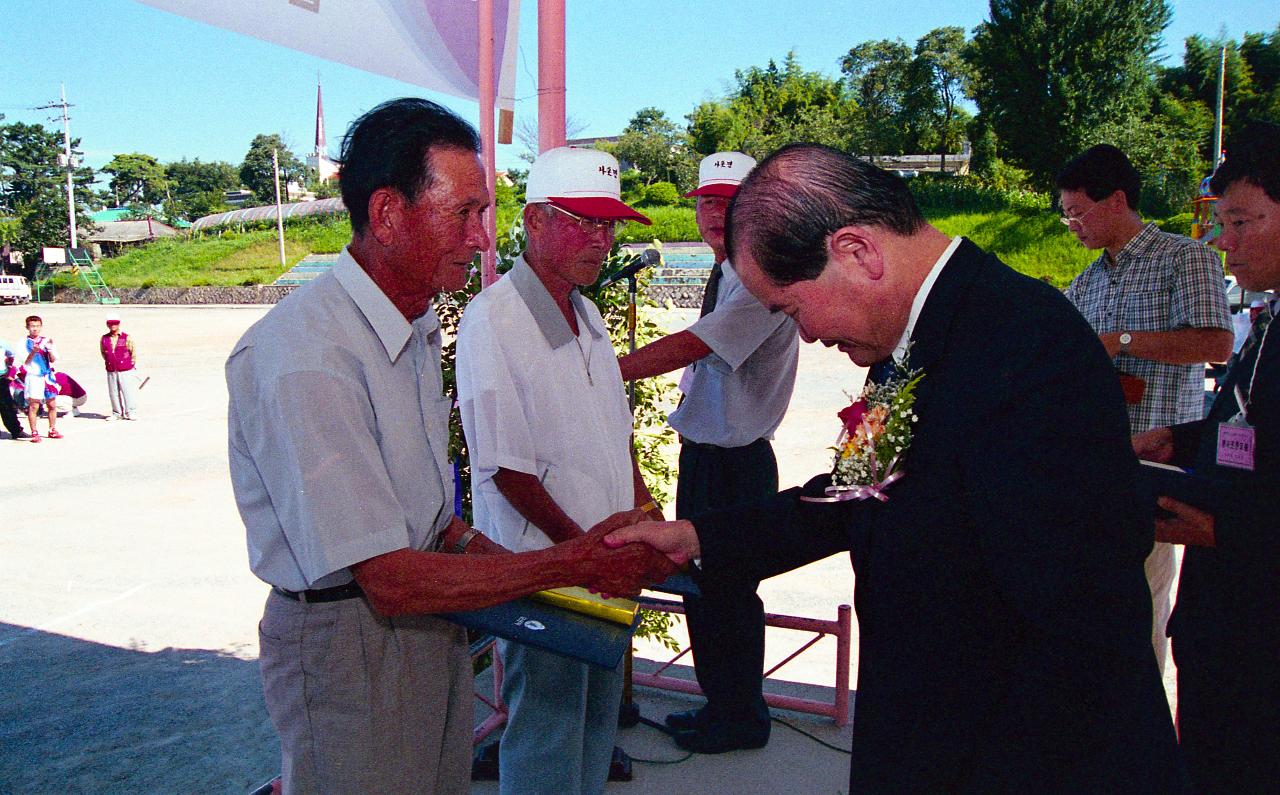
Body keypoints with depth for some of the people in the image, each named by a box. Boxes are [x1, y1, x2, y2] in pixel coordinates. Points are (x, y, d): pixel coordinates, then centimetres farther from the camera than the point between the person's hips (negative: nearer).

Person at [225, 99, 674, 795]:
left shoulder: (417, 325, 5)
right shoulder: (304, 359, -26)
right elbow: (390, 581, -26)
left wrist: (475, 547, -1)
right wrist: (573, 564, -22)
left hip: (431, 618, 8)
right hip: (348, 640, -8)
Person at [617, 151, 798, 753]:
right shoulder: (726, 275, 13)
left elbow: (685, 348, -27)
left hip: (736, 461, -9)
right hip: (702, 451, 10)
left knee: (728, 591, 4)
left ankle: (742, 717, 25)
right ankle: (717, 704, 36)